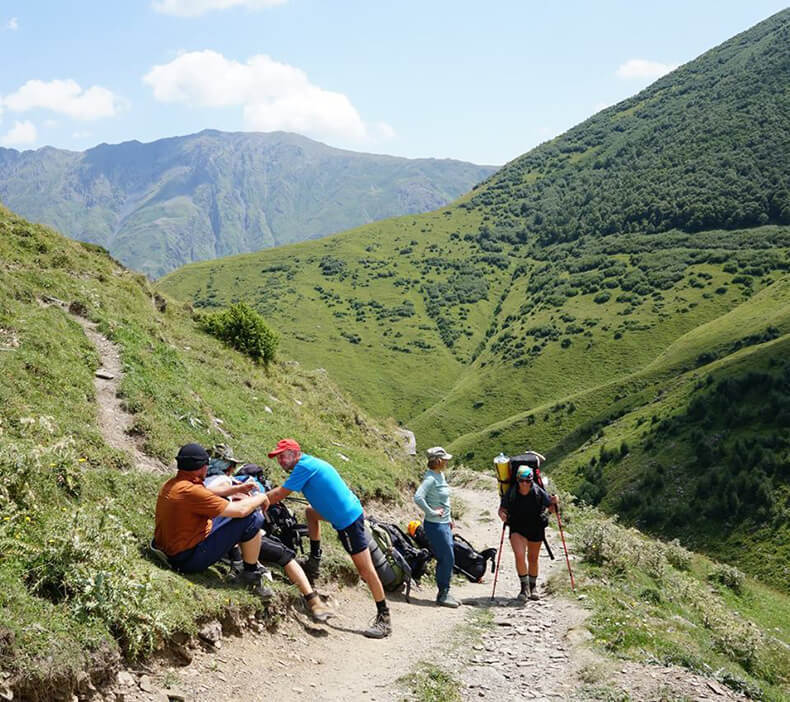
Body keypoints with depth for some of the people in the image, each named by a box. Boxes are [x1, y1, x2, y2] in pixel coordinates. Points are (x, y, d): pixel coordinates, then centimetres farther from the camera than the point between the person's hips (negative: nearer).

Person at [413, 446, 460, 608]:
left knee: (446, 559, 13)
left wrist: (448, 519, 19)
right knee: (447, 559, -4)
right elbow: (418, 497, -31)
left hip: (444, 524, 9)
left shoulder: (441, 475, 10)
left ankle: (444, 593, 23)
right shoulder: (430, 478, -19)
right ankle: (442, 596, 6)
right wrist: (432, 512, -23)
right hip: (435, 526, -9)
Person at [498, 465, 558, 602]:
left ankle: (533, 587, 34)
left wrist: (554, 503, -24)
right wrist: (502, 515, -26)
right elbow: (502, 509, -5)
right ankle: (524, 587, -7)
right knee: (519, 556, -20)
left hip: (536, 529, 1)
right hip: (517, 529, -1)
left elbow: (551, 509, -3)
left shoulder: (538, 492, -13)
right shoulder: (511, 493, -14)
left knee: (533, 559, 14)